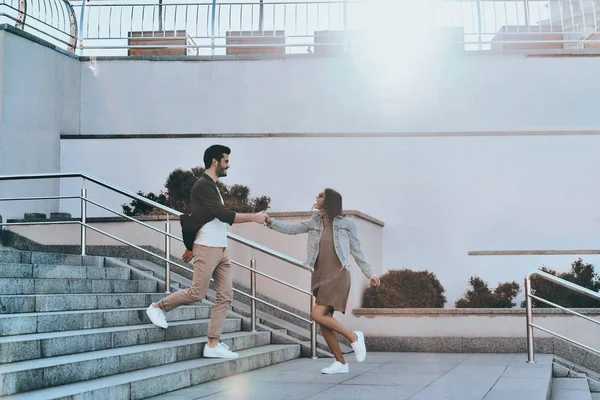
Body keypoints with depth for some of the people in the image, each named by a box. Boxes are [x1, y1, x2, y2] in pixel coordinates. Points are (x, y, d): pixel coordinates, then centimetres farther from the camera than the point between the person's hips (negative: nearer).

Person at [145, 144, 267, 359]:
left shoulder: (211, 187, 17)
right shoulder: (203, 185, -13)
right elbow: (225, 215, -21)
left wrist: (191, 247, 26)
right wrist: (254, 217, -16)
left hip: (220, 250, 9)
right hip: (207, 249, -9)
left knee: (225, 296, 1)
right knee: (197, 293, -6)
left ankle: (213, 344, 3)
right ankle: (158, 307, 17)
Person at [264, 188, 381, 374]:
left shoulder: (347, 224, -2)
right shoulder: (315, 223, 10)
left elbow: (357, 251, 4)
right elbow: (291, 229, 6)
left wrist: (370, 274, 5)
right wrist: (271, 222, -9)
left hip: (338, 275, -6)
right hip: (320, 276, 6)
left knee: (317, 315, -19)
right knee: (324, 322, 4)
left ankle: (354, 337, -2)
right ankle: (341, 363, 15)